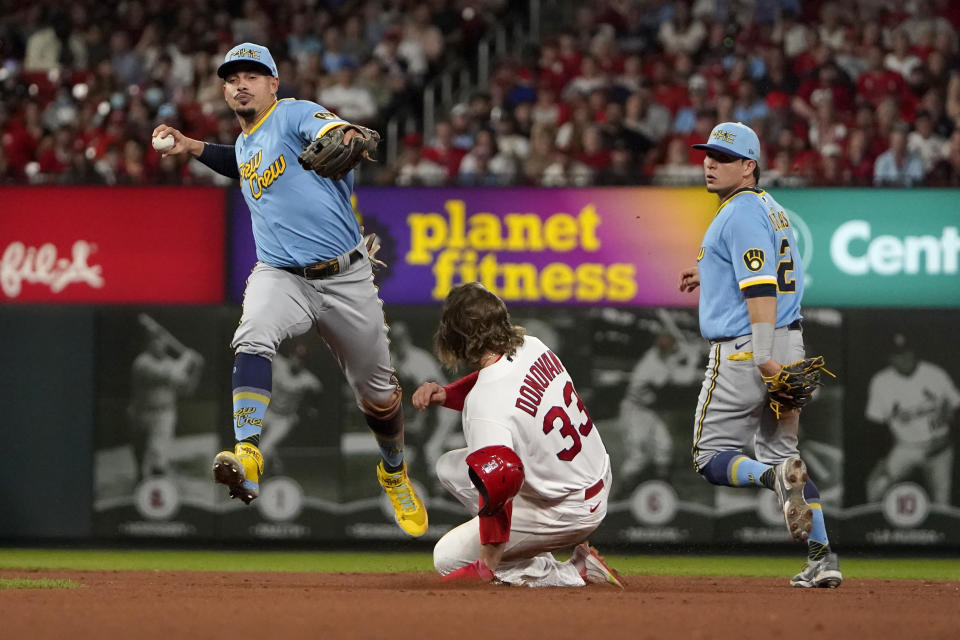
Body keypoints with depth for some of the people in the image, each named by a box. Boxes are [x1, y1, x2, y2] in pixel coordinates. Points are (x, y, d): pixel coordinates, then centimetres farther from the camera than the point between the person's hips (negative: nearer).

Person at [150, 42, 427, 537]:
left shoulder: (295, 115, -9)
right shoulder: (245, 144, 12)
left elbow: (338, 132, -32)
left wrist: (344, 140, -56)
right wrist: (192, 148, 26)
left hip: (345, 278, -4)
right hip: (279, 275, 4)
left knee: (377, 393, 8)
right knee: (253, 339, -30)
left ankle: (394, 472, 38)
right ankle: (248, 460, -45)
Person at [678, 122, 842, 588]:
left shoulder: (741, 213, -13)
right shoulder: (771, 209, 17)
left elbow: (761, 287, -23)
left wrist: (763, 356, -29)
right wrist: (711, 276, 31)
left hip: (742, 347, -9)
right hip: (790, 341, 9)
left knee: (711, 458, 0)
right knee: (781, 451, 12)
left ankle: (777, 477, -28)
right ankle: (822, 559, 2)